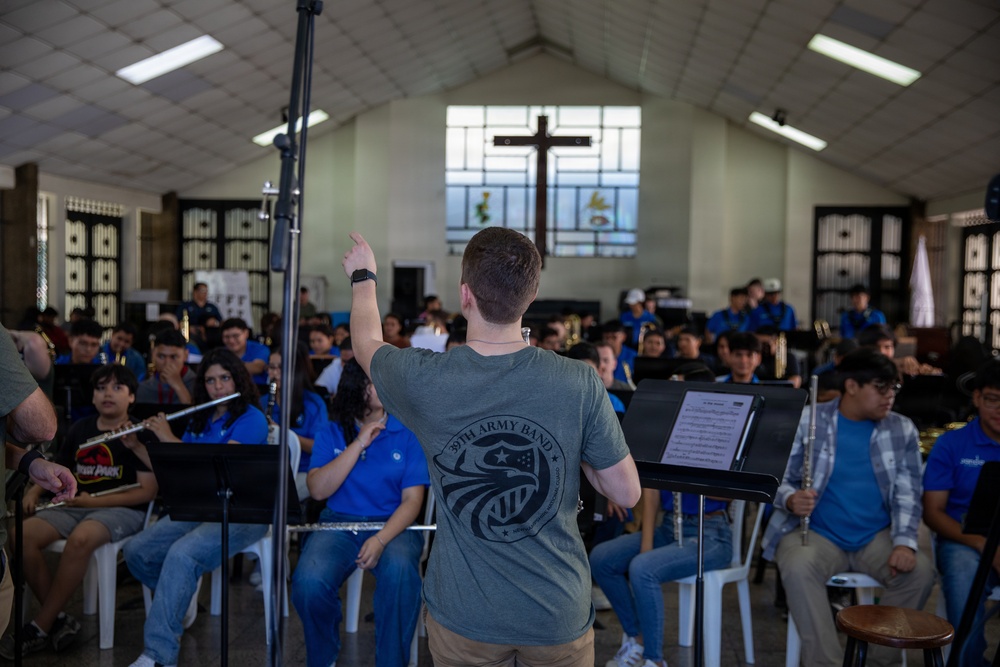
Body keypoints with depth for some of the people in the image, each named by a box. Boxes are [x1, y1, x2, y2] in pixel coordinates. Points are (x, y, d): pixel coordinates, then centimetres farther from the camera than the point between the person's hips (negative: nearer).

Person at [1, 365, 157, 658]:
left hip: (121, 510, -6)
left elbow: (147, 491, -9)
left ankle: (40, 627, -22)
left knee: (80, 540, -37)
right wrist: (34, 491, 0)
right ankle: (59, 620, -15)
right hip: (75, 506, 6)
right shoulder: (80, 429, 15)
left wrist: (95, 500, -17)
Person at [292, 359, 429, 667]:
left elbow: (412, 498, -4)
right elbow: (318, 490, -7)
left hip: (393, 525, -1)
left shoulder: (408, 433, 2)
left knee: (400, 573, -36)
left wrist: (381, 540, -20)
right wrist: (359, 443, -13)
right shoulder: (331, 433, 6)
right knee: (309, 582, -29)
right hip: (338, 525, 1)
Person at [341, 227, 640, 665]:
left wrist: (362, 277, 25)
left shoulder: (424, 381, -17)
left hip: (462, 617, 0)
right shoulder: (579, 384, -18)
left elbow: (367, 342, 7)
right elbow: (627, 494, -9)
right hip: (559, 617, 0)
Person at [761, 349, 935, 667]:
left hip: (877, 536, 3)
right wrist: (790, 500, -24)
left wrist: (904, 542, -15)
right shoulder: (807, 421, -4)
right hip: (815, 532, -2)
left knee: (920, 571, -24)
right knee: (798, 568, -34)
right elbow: (779, 477, 0)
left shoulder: (902, 430, 5)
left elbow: (908, 494, 2)